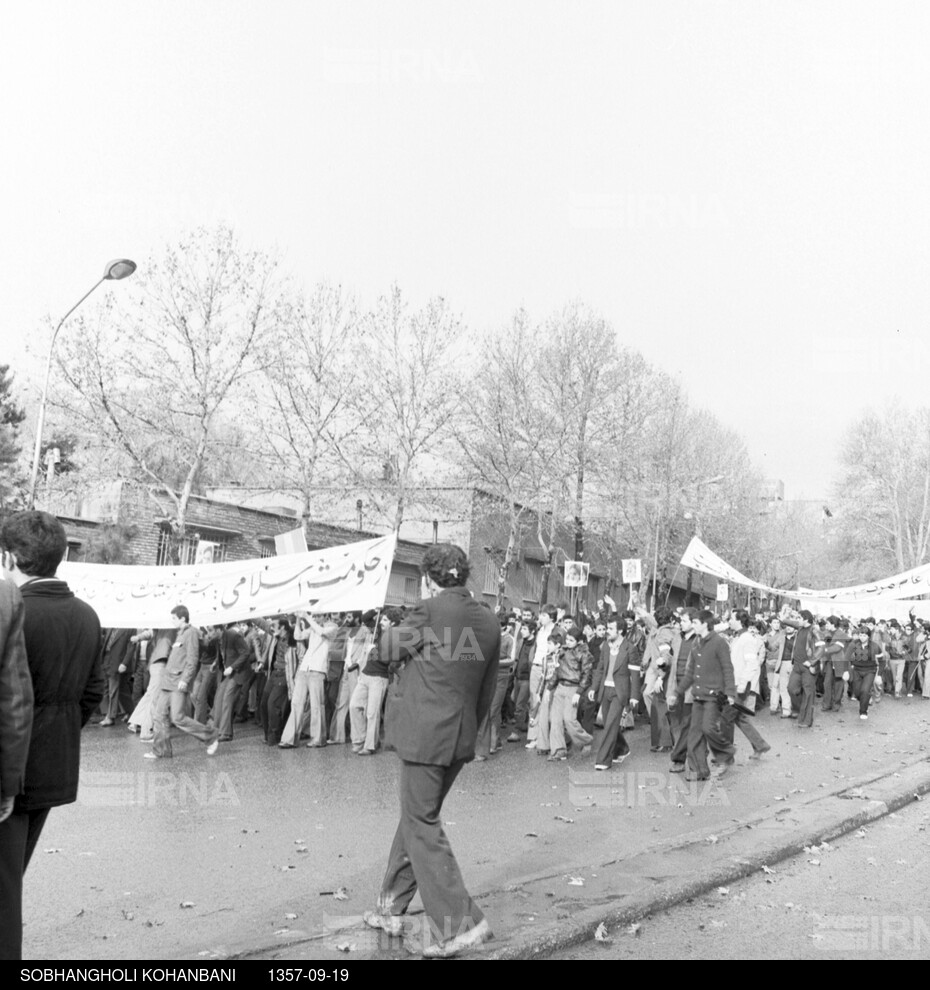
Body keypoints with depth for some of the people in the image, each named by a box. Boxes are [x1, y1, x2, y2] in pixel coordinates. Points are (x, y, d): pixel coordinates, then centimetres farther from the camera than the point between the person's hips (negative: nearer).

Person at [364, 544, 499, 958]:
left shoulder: (431, 610, -16)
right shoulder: (489, 621, 4)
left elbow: (390, 648, -1)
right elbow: (487, 690, 11)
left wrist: (396, 629, 17)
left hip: (424, 735, -7)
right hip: (461, 738, 7)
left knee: (422, 827, 2)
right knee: (418, 817, 20)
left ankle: (458, 924, 1)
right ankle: (392, 907, 31)